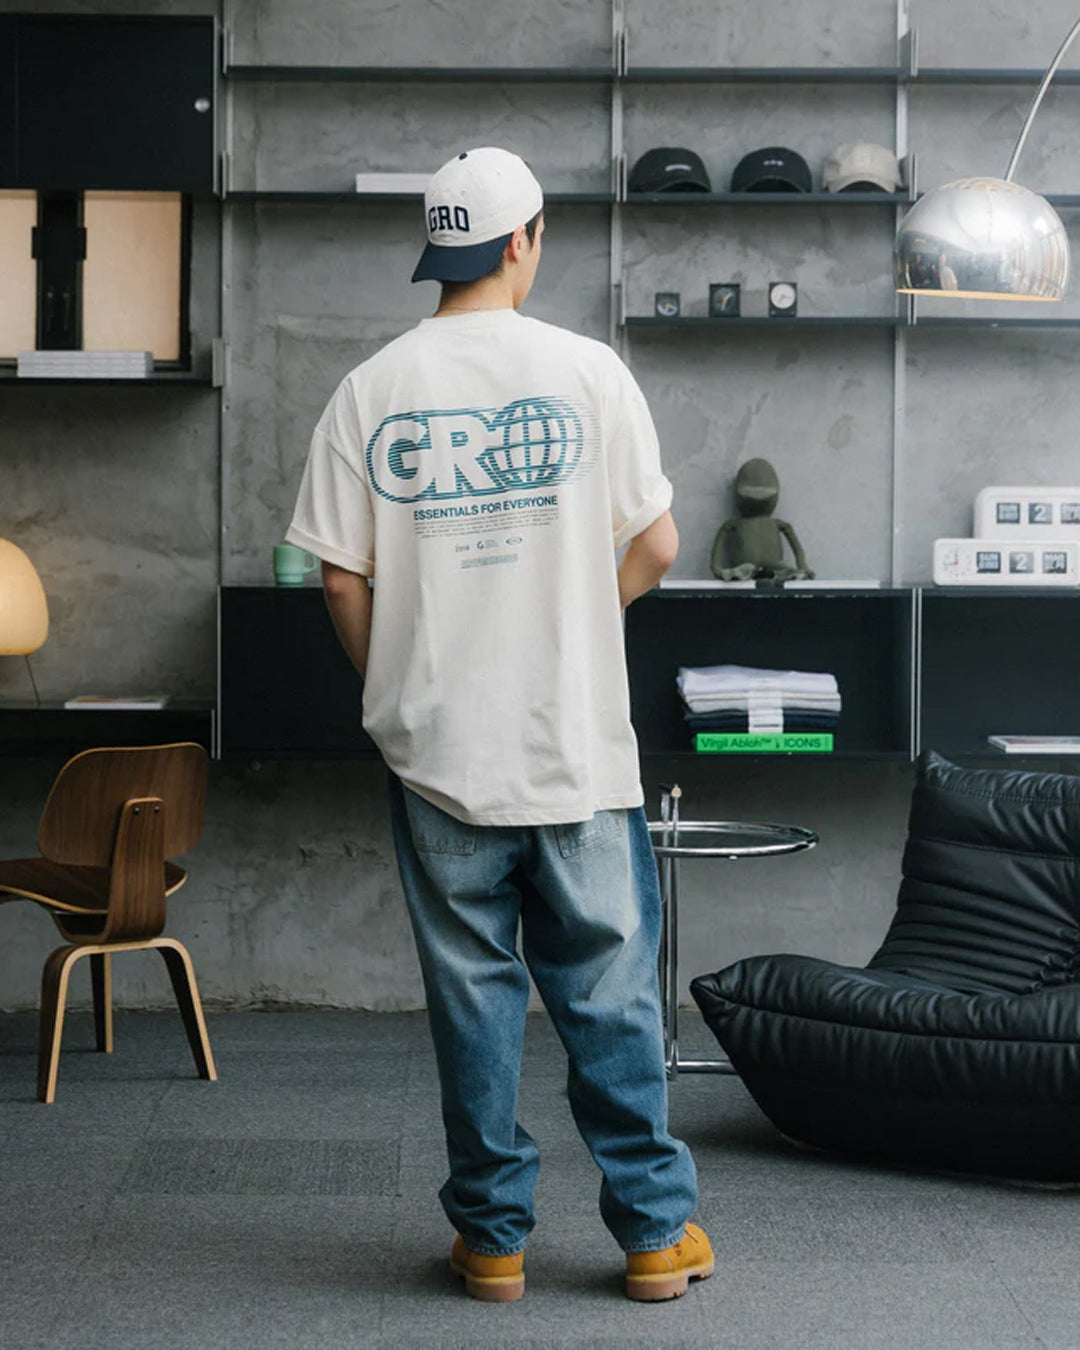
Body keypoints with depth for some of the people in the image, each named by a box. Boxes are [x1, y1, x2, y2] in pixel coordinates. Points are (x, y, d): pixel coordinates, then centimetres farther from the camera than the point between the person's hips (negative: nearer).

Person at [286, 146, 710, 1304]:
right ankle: (656, 1229, 15)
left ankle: (493, 1235, 16)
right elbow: (655, 543, -2)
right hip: (579, 743, -1)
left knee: (472, 993, 9)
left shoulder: (370, 393, -1)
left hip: (436, 746, 1)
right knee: (609, 991, 7)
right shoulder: (587, 372, -4)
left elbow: (342, 576, -1)